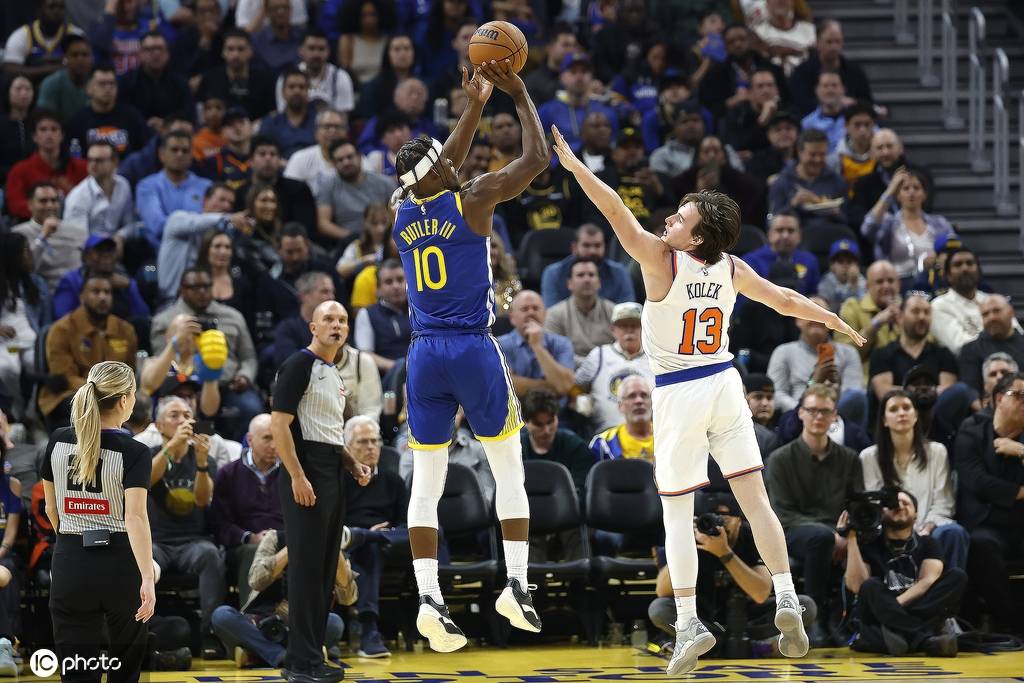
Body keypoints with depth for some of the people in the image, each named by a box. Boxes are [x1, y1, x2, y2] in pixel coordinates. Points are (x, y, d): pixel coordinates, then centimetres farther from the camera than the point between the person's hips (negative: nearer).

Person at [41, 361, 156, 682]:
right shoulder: (133, 453, -11)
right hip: (120, 563, -3)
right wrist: (147, 578, -29)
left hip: (70, 563, 3)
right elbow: (136, 517, -23)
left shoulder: (58, 442, 2)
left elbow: (51, 508, 12)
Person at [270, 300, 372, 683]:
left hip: (332, 475, 9)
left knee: (325, 571, 9)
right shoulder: (300, 365, -9)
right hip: (306, 474, -9)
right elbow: (279, 424, -16)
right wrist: (297, 477, -22)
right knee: (306, 568, -9)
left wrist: (353, 464, 13)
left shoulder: (334, 374, 18)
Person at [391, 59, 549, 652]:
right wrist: (521, 97, 12)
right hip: (474, 350, -4)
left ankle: (429, 597, -7)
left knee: (427, 483, 4)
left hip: (425, 357, 4)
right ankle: (518, 585, -1)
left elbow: (443, 170, 27)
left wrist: (476, 106, 32)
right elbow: (538, 159, 1)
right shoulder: (471, 201, -8)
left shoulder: (404, 214, 8)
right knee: (509, 470, 8)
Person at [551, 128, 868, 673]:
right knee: (755, 500, 7)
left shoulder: (662, 261, -14)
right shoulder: (731, 270, 1)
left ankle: (688, 623, -5)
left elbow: (617, 212, -20)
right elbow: (784, 299, 15)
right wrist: (831, 319, 32)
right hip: (724, 384, 4)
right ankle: (786, 600, -1)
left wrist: (574, 166, -15)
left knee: (677, 513, 1)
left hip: (678, 396, -4)